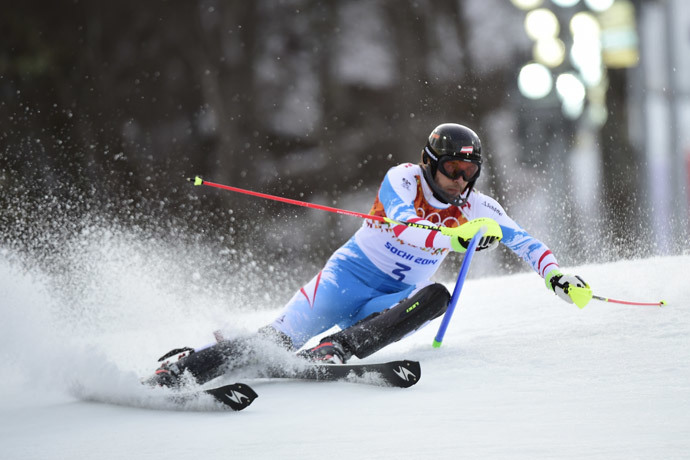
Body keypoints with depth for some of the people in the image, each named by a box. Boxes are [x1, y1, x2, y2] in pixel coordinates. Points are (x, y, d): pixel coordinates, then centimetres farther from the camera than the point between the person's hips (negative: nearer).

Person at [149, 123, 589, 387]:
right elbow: (403, 226, -30)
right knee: (281, 338, -23)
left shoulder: (477, 208, 1)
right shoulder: (403, 179, -12)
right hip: (350, 275, -4)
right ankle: (177, 371, -23)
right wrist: (456, 237, -44)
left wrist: (555, 275, -15)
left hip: (396, 301, 4)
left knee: (437, 296, -29)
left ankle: (336, 349, -37)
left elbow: (523, 240, 3)